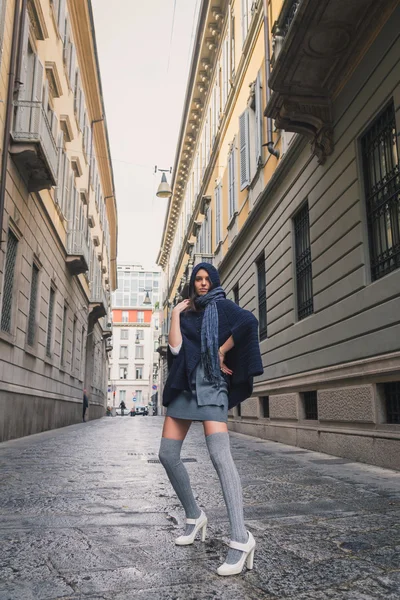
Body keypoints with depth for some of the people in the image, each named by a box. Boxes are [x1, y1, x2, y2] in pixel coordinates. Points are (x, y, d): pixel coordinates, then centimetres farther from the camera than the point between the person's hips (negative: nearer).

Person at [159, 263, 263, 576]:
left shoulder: (222, 306, 5)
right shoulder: (186, 314, 18)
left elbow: (250, 322, -17)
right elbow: (175, 346, 1)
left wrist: (222, 351, -13)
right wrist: (176, 313, 5)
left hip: (210, 383, -6)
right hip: (184, 384, 6)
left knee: (219, 454, -22)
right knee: (168, 455, 3)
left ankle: (241, 539, -24)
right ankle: (194, 516, 22)